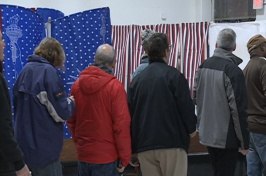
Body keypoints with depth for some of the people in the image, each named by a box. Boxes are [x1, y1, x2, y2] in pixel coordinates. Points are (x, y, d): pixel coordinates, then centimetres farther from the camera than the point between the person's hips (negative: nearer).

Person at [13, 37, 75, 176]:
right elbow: (61, 113, -16)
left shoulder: (25, 71, 9)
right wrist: (71, 102, 3)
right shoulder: (48, 71, -13)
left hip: (24, 145, 8)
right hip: (43, 148, -8)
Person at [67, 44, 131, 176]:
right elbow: (121, 124, -16)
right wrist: (124, 157, -7)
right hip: (106, 155, -5)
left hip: (83, 153, 5)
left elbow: (71, 120, 8)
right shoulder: (115, 86, -14)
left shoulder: (77, 84, 2)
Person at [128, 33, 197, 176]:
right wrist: (191, 128, 9)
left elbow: (130, 112, 9)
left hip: (144, 145, 5)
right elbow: (186, 107, -10)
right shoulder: (174, 75, -6)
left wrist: (134, 145, 17)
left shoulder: (137, 79, 8)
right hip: (172, 142, -4)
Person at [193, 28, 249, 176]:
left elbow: (196, 98, 13)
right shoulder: (234, 71, -17)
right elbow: (239, 109, -19)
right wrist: (244, 142, -12)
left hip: (207, 134, 7)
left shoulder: (203, 66, 4)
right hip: (226, 137, -7)